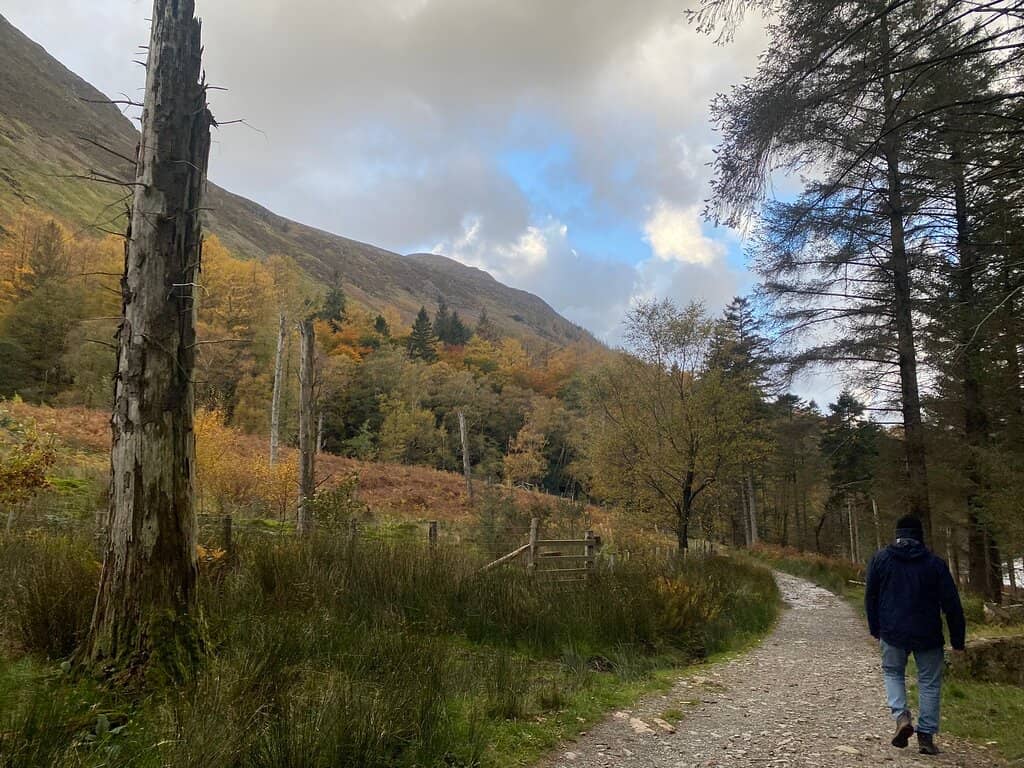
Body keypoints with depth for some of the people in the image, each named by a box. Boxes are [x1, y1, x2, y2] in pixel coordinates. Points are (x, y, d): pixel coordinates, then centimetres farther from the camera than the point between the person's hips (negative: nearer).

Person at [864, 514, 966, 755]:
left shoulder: (880, 559, 1)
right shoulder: (935, 563, -3)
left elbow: (870, 597, 6)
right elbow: (952, 604, -3)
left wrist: (875, 629, 17)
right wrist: (957, 640, 5)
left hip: (892, 633, 1)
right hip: (928, 636, 0)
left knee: (892, 672, 19)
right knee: (929, 683, 12)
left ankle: (901, 716, -2)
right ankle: (926, 735, 10)